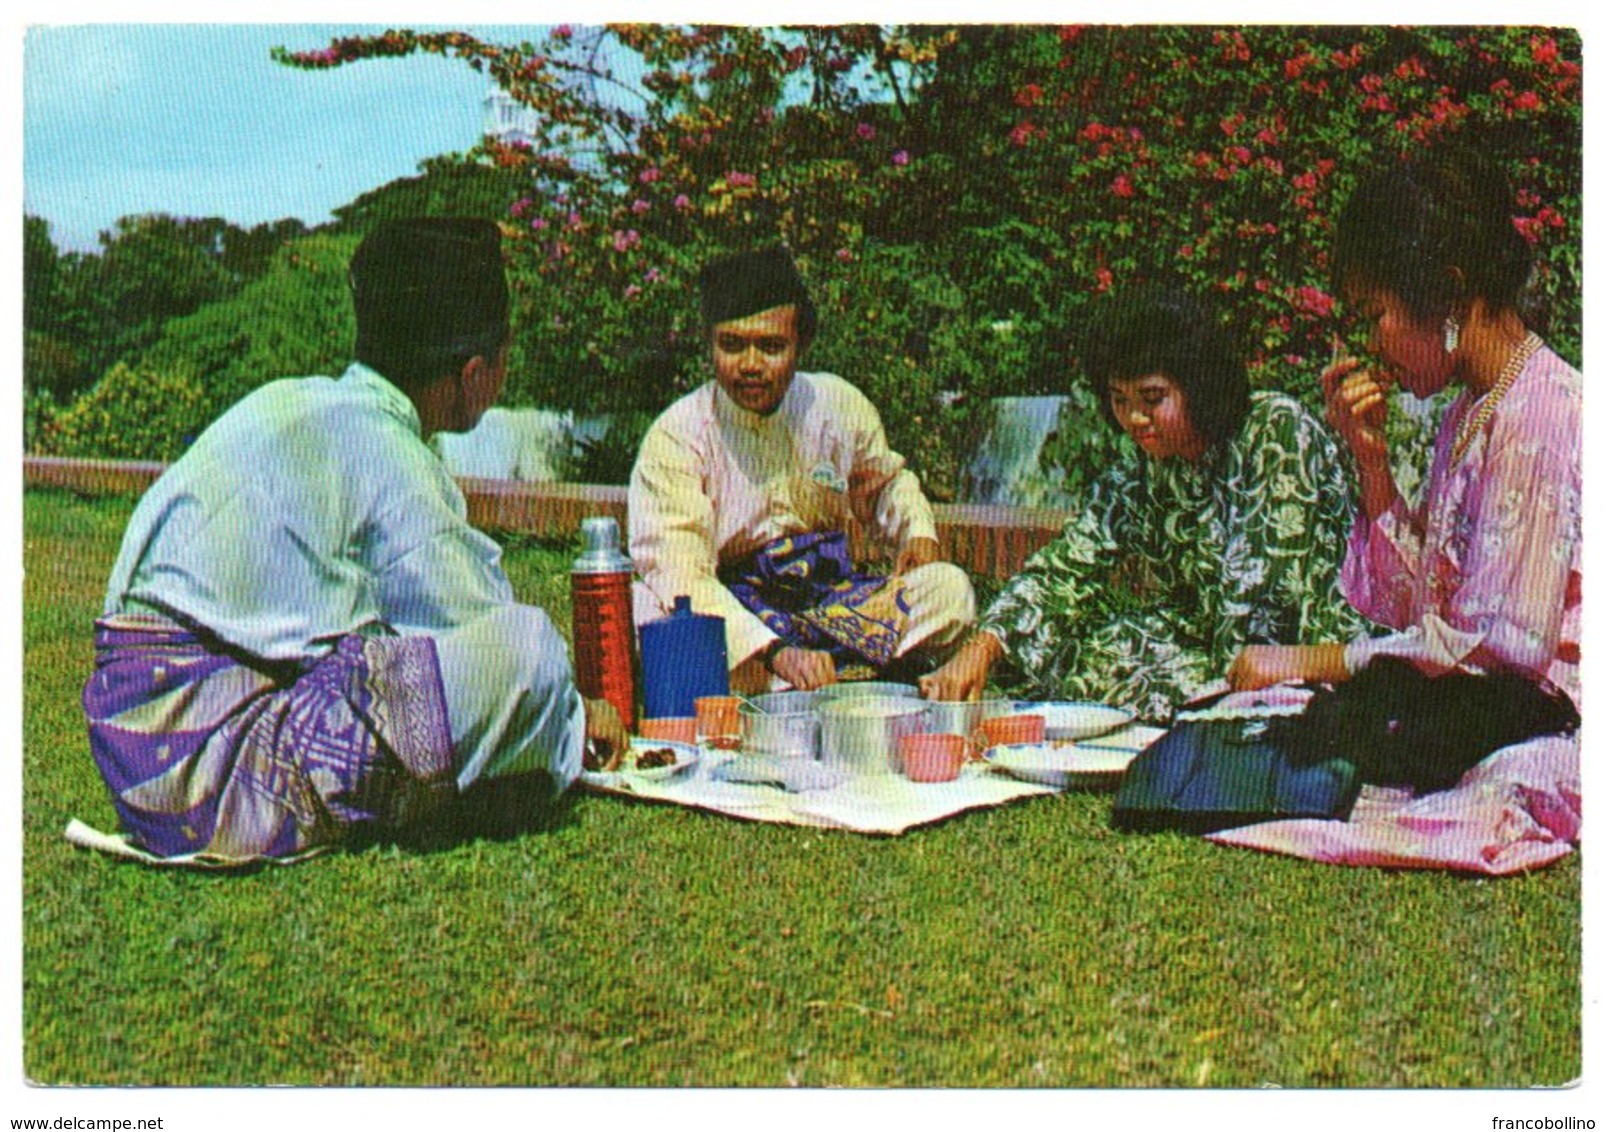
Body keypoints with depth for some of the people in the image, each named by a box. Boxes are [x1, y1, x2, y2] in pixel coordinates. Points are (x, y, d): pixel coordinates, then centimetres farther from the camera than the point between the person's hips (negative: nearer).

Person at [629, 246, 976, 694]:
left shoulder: (839, 405, 2)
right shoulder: (675, 439, -12)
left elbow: (887, 479, 25)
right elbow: (679, 576, -23)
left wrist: (918, 531, 2)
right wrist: (776, 653, -36)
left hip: (830, 597, 5)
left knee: (949, 589, -18)